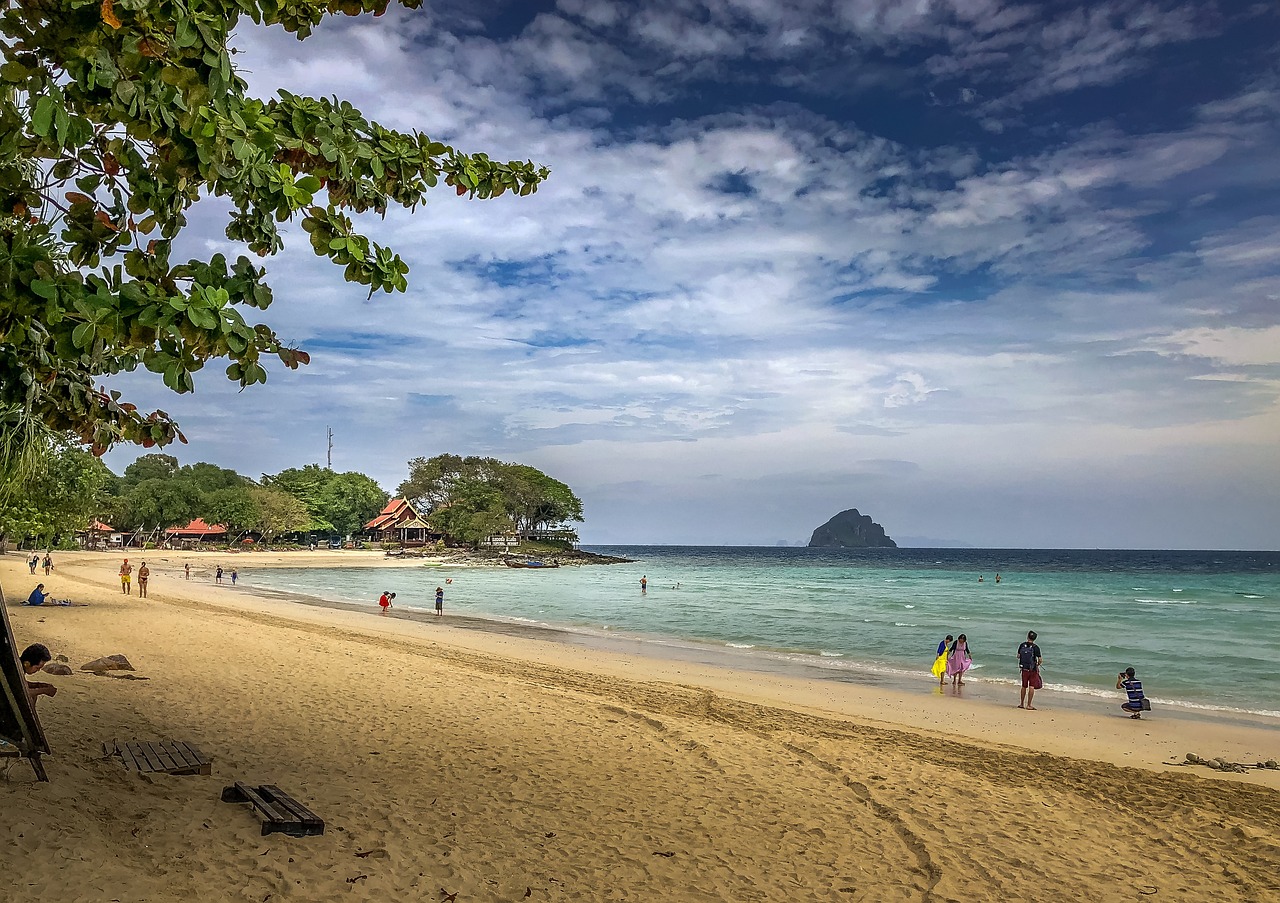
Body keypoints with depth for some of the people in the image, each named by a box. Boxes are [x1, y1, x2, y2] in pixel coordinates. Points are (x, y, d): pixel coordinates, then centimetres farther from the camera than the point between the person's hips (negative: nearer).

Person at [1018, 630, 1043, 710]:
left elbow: (1018, 656, 4)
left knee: (1024, 686, 16)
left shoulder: (1022, 645, -2)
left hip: (1024, 668, 4)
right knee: (1032, 687, 2)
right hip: (1033, 670, -4)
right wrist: (1037, 665, 7)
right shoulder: (1036, 647, -12)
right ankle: (1029, 705, 0)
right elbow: (1039, 659, -13)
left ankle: (1021, 704, 25)